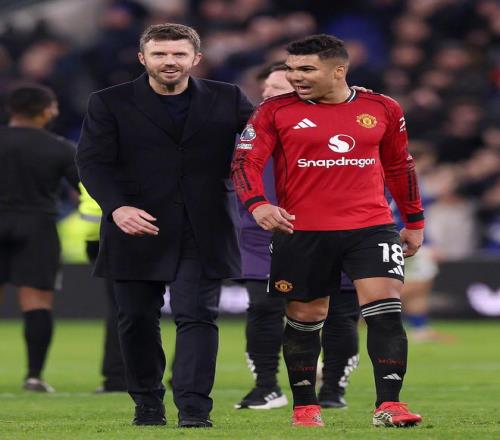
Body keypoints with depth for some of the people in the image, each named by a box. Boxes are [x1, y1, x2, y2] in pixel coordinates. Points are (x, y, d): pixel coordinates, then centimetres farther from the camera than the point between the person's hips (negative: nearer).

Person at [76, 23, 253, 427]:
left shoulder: (227, 100, 7)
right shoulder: (110, 104, 2)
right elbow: (93, 161, -5)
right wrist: (117, 207, -21)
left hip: (203, 232, 0)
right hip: (137, 228, 0)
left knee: (197, 316, -8)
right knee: (137, 319, 7)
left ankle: (194, 407, -10)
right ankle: (147, 403, 21)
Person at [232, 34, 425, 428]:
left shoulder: (383, 110, 6)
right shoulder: (275, 112, -1)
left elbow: (399, 166, 17)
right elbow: (246, 161, -5)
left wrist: (415, 222, 20)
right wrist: (258, 204, -24)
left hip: (371, 228, 1)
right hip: (301, 232, 0)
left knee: (385, 308, -13)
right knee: (304, 318, 7)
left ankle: (389, 405, -13)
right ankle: (305, 407, 22)